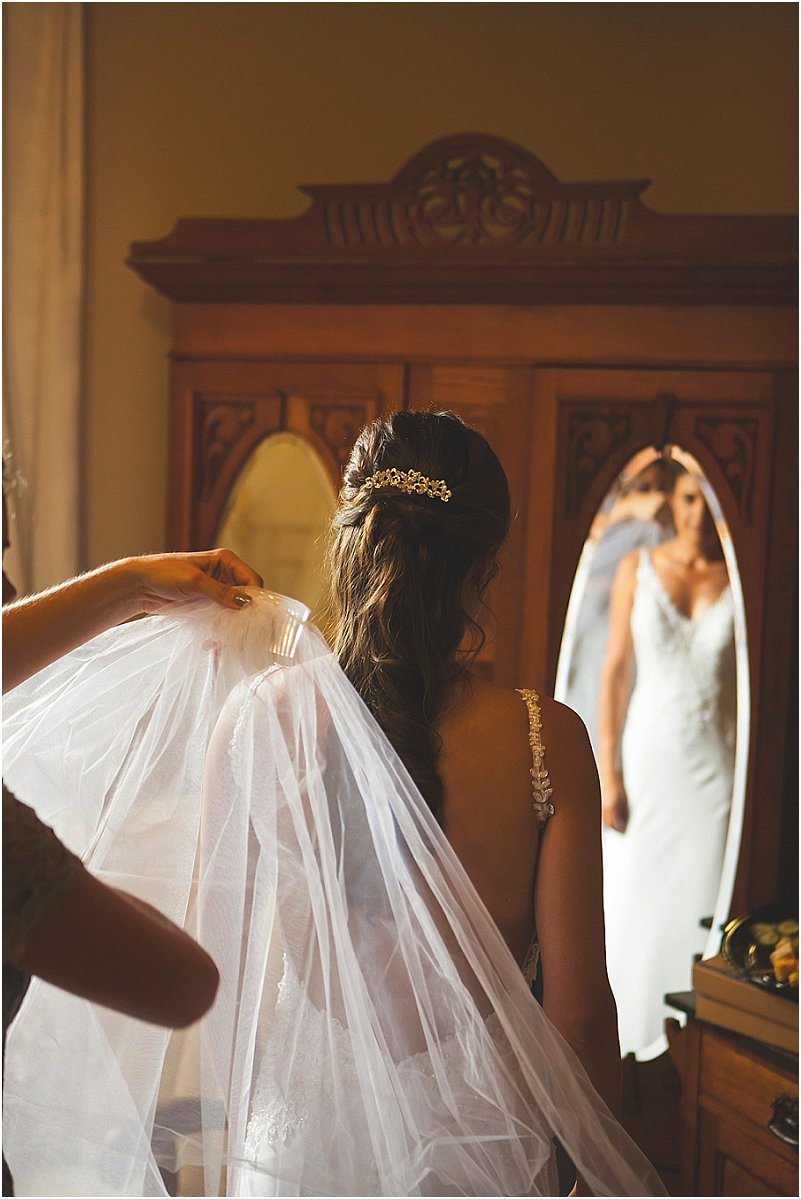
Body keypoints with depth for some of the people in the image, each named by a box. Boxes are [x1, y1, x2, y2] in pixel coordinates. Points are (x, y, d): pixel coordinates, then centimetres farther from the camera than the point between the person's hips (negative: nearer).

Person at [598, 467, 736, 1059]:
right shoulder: (637, 569, -2)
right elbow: (616, 671, -1)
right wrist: (608, 774, -4)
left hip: (716, 765, -1)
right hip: (648, 759, 1)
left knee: (701, 899, 6)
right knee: (636, 900, 7)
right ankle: (634, 1033, 22)